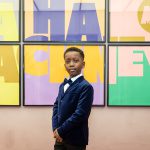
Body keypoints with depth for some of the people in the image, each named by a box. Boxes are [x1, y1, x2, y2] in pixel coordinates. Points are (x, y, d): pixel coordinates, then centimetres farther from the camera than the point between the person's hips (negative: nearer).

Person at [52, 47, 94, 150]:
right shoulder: (63, 85, 12)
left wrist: (61, 131, -15)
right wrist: (56, 129, -4)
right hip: (61, 138, 7)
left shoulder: (86, 87, -15)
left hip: (75, 139, -7)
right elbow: (56, 106, 11)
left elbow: (80, 114, -21)